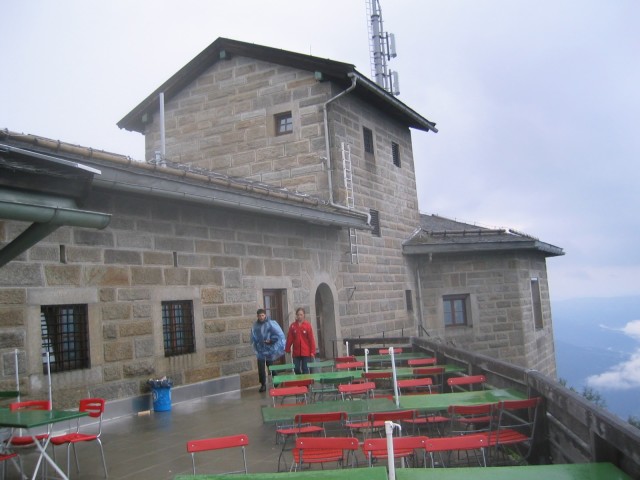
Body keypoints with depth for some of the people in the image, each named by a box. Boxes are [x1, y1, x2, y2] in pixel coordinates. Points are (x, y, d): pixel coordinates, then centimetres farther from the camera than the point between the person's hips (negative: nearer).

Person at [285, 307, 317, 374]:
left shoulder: (307, 325, -3)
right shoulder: (293, 325, 3)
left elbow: (311, 339, -4)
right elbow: (289, 338, 5)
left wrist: (312, 351, -8)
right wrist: (287, 349, 4)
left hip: (306, 352, -2)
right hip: (296, 352, 2)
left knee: (305, 369, 0)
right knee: (296, 369, 4)